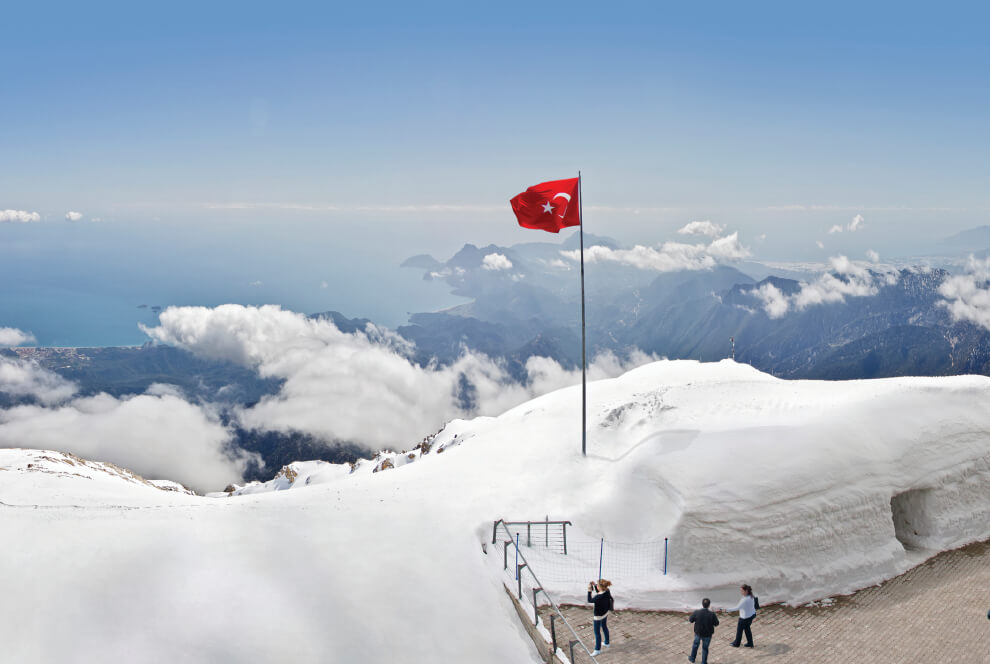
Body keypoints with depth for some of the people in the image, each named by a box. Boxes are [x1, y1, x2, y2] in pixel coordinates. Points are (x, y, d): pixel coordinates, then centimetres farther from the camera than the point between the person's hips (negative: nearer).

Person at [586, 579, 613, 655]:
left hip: (599, 616, -8)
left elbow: (589, 601, -21)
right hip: (605, 613, 8)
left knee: (597, 632, 9)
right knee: (604, 627, 30)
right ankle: (607, 643, 49)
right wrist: (594, 586, -2)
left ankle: (597, 650, 22)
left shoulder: (598, 597, -37)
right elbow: (599, 593, 7)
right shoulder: (607, 591, -14)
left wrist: (589, 591, -17)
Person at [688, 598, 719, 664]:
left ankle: (692, 658, 43)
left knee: (695, 644, 27)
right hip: (707, 634, -1)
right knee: (705, 648, 18)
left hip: (698, 633, 1)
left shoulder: (696, 612, -22)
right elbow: (716, 623, -10)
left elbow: (690, 620, -6)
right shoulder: (712, 614, -24)